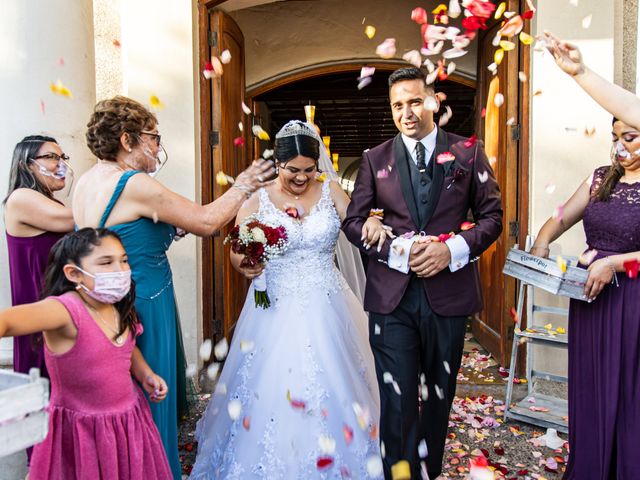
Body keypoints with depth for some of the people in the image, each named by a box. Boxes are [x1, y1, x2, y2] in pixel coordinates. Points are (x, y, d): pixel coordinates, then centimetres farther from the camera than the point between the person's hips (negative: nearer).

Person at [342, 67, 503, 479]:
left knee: (439, 397, 17)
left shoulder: (468, 152, 4)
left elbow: (492, 216, 5)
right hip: (391, 294, 0)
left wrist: (453, 249, -13)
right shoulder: (375, 159, 5)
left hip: (449, 293, 1)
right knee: (397, 402, 1)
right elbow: (353, 221, 3)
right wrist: (397, 250, -13)